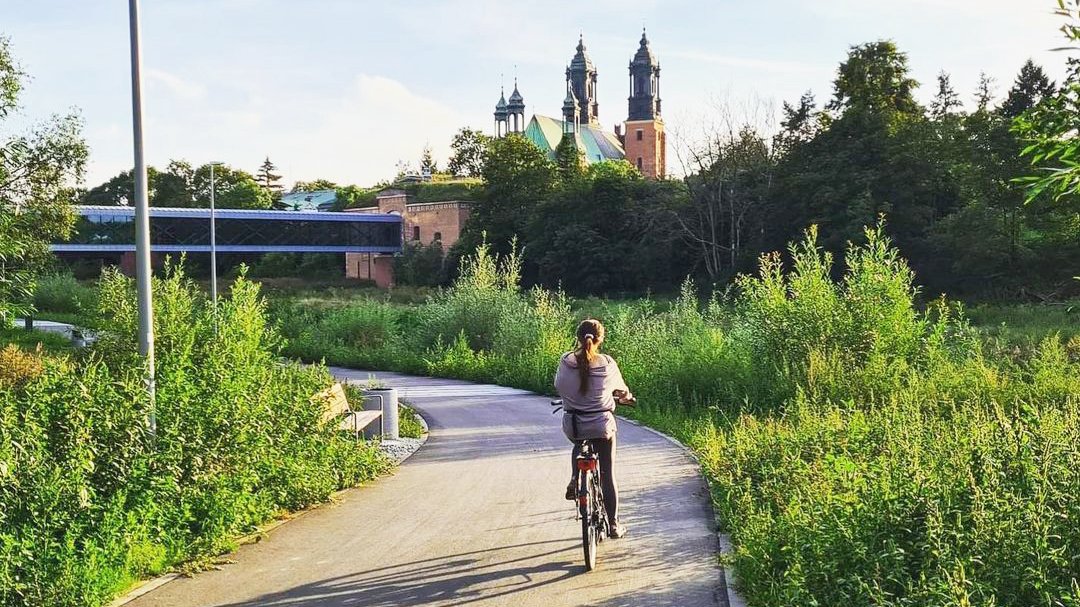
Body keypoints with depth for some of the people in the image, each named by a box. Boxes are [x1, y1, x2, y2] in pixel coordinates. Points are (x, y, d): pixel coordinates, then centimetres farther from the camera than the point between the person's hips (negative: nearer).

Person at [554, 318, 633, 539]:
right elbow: (620, 390, 6)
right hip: (602, 425, -1)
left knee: (579, 446, 38)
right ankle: (613, 524, 17)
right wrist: (626, 397, 30)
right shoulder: (607, 364, -10)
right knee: (607, 474, 12)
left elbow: (559, 387, 7)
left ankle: (575, 481, 18)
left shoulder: (566, 361, -9)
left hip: (572, 426, 1)